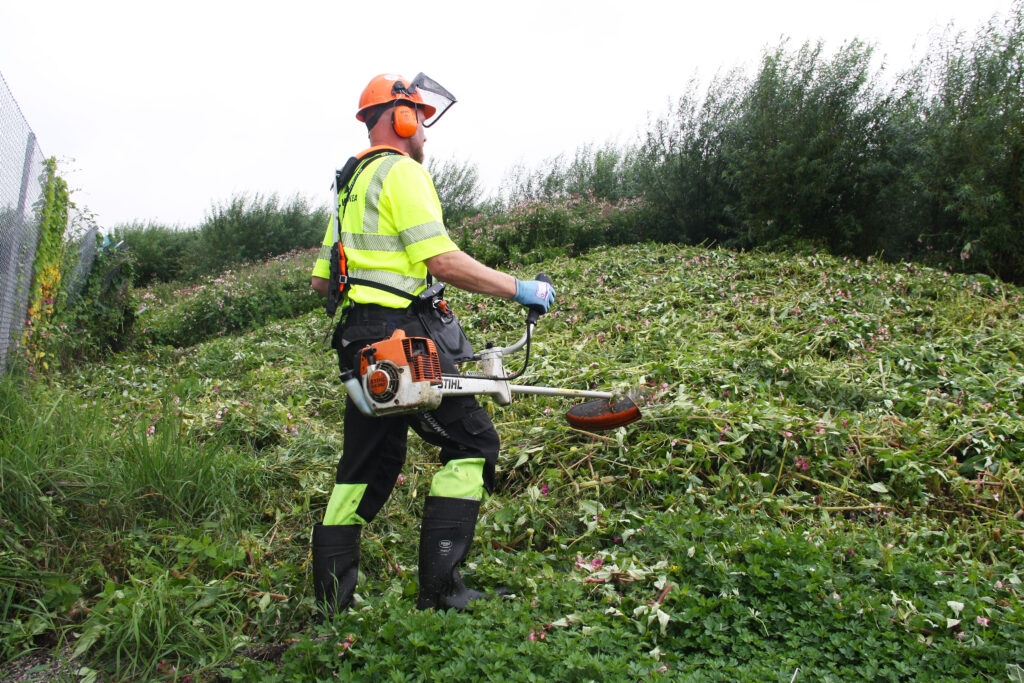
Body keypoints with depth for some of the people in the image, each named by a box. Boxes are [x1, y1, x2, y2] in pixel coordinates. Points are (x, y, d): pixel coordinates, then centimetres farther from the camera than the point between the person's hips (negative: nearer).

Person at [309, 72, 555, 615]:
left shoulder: (350, 184, 23)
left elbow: (322, 279, 22)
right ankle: (439, 591, -2)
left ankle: (331, 602, 21)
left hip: (361, 343, 10)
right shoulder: (401, 171, -6)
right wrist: (519, 289, -12)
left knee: (367, 467, 14)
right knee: (472, 444, -3)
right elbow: (442, 260, -18)